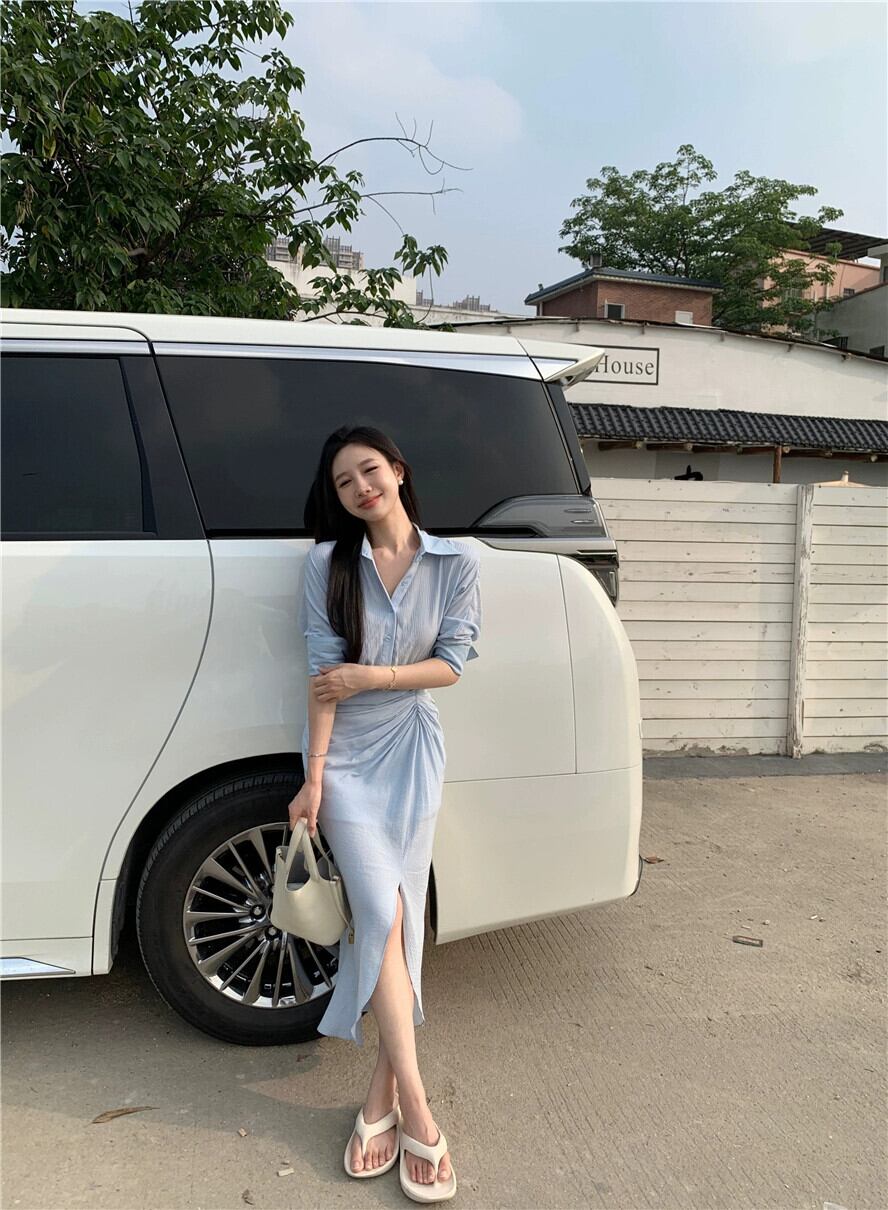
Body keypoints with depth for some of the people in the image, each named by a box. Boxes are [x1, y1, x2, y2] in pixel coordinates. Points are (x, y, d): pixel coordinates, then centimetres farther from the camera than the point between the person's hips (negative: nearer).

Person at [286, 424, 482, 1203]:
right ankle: (415, 1112, -3)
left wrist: (371, 677, -14)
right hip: (345, 756, -1)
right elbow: (323, 675, -8)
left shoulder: (455, 561, -3)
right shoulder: (328, 564, -5)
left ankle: (382, 1099, 13)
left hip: (413, 755, 1)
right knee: (383, 916, -9)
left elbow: (452, 665, -4)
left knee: (397, 919, 1)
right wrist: (312, 779, -10)